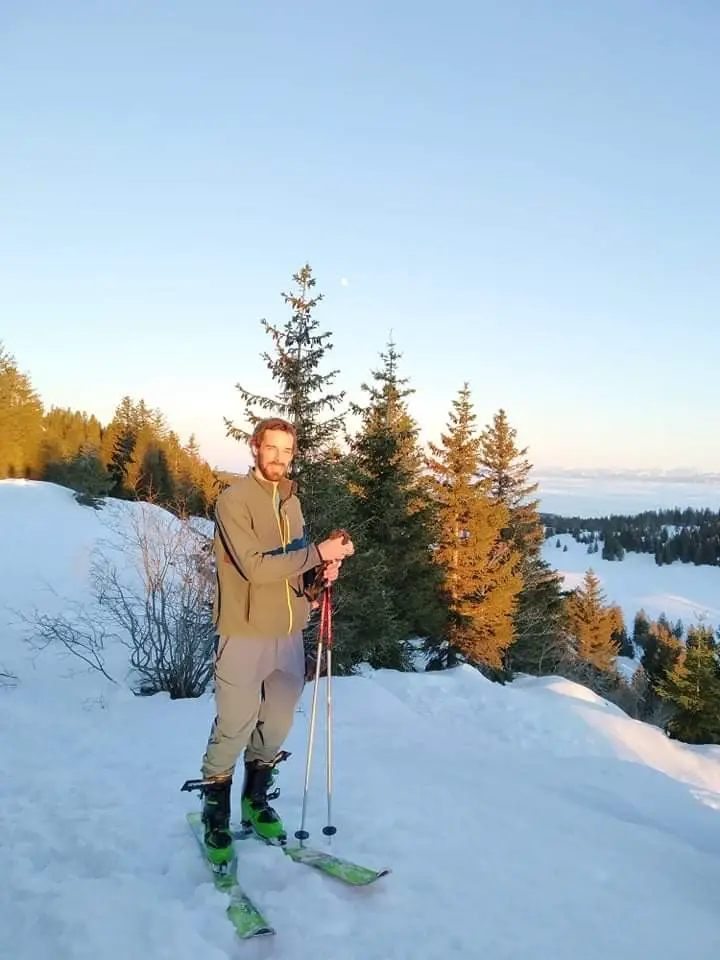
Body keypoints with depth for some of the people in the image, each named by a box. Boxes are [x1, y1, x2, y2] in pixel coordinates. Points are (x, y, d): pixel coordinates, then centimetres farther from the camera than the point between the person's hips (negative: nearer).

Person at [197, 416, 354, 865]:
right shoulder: (234, 500, -11)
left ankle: (257, 800, 37)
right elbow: (254, 566, -20)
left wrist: (320, 571, -3)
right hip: (245, 633, -6)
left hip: (290, 631, 7)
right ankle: (216, 813, 24)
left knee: (277, 723, 15)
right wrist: (318, 552, -19)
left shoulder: (292, 502, 11)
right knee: (235, 727, 1)